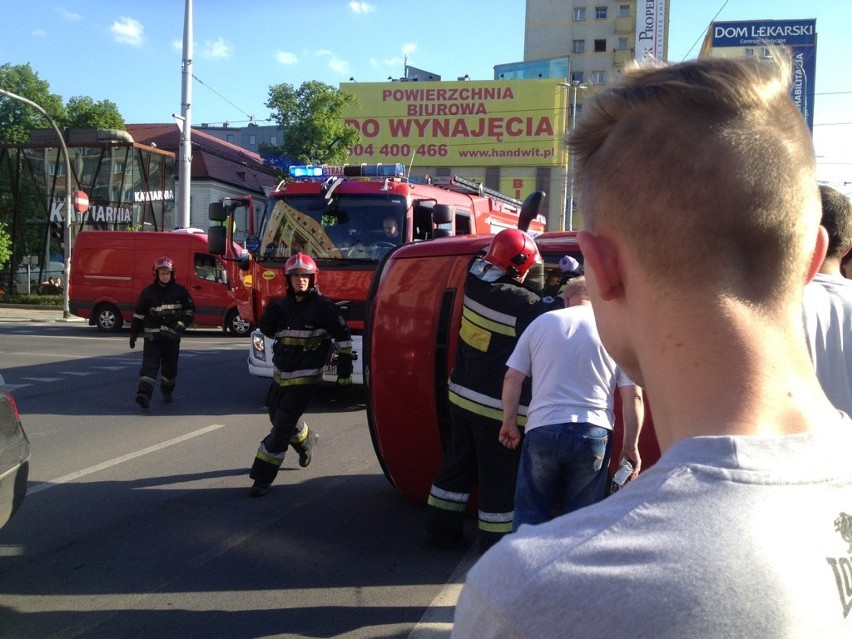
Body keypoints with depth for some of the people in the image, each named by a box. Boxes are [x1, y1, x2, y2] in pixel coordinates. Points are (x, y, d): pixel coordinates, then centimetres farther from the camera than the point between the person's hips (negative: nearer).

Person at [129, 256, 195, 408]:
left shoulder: (180, 290, 3)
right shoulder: (148, 291, 2)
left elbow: (190, 310, 8)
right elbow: (138, 313, 7)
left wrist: (182, 324, -9)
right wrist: (134, 334, 5)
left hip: (172, 337, 2)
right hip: (152, 336, -2)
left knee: (170, 367, 13)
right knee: (149, 365, -13)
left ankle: (167, 392, 33)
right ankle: (144, 394, -23)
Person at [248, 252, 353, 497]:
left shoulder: (322, 306, -10)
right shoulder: (282, 304, 5)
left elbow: (343, 334, -6)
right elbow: (268, 331, 14)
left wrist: (345, 368, -9)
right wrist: (268, 316, -8)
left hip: (305, 379, -6)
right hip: (281, 375, 7)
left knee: (282, 427, -10)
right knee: (278, 418, 21)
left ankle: (263, 478, -4)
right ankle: (306, 441, 51)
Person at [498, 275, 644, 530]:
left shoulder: (542, 322, 9)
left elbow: (512, 378, 6)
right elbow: (633, 396, 0)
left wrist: (509, 422, 15)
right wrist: (630, 445, 5)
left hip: (543, 430, 0)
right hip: (594, 434, 0)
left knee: (529, 512, 13)